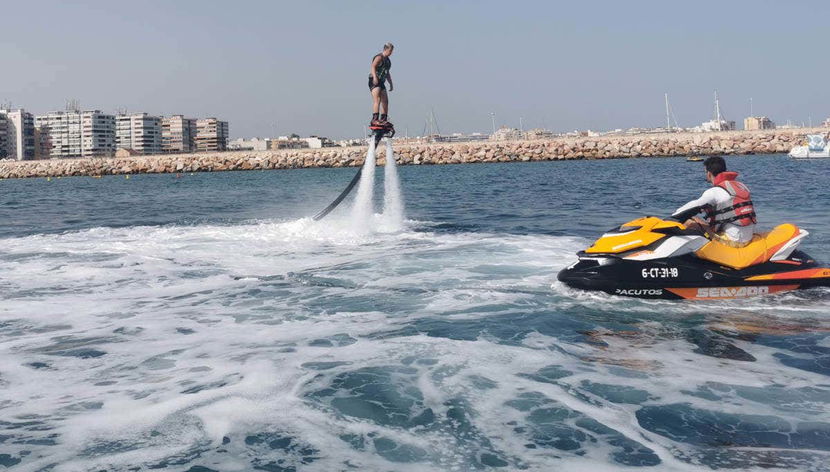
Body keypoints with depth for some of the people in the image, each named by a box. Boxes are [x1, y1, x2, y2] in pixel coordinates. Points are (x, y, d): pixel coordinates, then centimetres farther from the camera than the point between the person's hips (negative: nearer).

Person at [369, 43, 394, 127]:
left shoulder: (387, 60, 20)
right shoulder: (379, 57, -8)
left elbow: (387, 73, 30)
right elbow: (373, 67, -24)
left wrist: (391, 84, 25)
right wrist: (375, 77, -38)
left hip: (381, 83, 9)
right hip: (374, 82, -9)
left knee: (385, 101, 6)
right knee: (377, 99, -22)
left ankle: (383, 120, 13)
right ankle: (375, 119, -31)